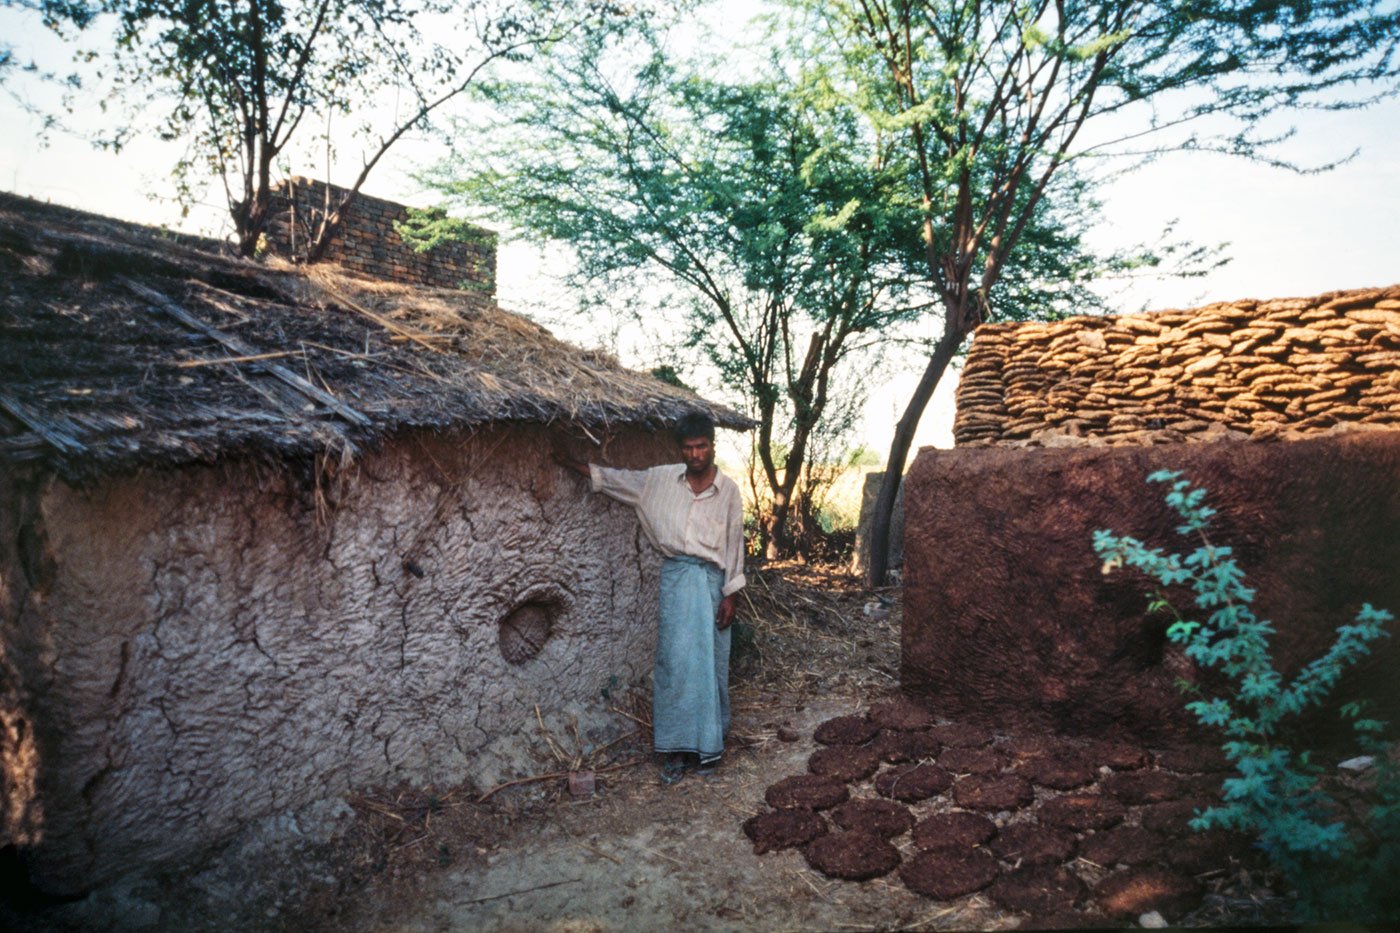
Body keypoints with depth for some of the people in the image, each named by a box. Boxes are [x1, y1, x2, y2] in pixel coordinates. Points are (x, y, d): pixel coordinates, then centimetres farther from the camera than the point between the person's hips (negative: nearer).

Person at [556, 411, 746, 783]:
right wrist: (572, 463, 10)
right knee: (675, 661, -2)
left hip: (711, 579, -1)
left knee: (709, 663, 5)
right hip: (676, 576, 1)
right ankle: (677, 749, 8)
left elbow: (734, 544, 1)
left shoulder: (728, 489, -1)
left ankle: (708, 745, 19)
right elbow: (618, 480, 13)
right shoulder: (662, 478, 3)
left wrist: (730, 595, -2)